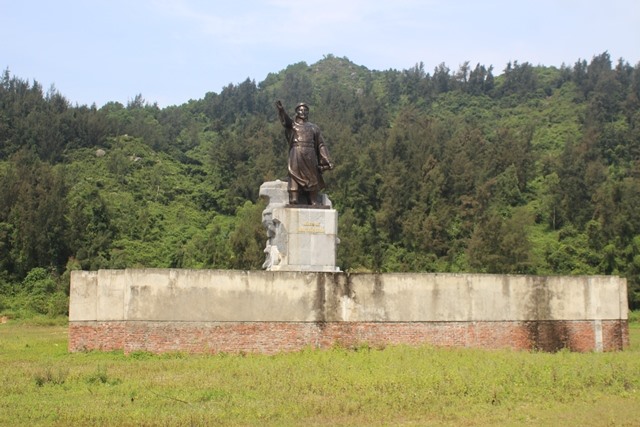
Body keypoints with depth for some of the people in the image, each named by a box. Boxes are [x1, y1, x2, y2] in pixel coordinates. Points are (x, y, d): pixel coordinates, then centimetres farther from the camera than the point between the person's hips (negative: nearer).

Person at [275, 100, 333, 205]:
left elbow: (321, 145, 17)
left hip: (310, 156, 2)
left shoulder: (314, 128, 21)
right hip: (296, 154, -2)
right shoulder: (292, 125, 16)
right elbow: (285, 120, -8)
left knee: (312, 179, -3)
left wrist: (328, 161, 8)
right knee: (294, 177, -11)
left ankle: (314, 202, -1)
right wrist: (281, 109, -30)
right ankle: (293, 200, -17)